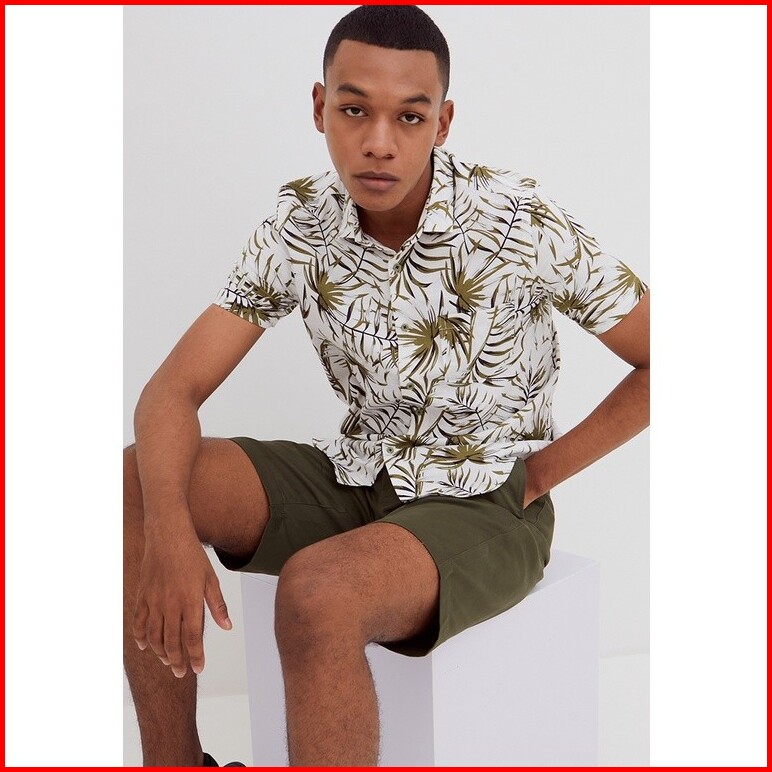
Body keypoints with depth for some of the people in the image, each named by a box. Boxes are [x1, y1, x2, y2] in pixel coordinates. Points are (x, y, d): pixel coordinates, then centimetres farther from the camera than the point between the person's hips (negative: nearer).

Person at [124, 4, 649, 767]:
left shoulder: (519, 224, -19)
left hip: (483, 505, -5)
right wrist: (169, 530, -29)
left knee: (315, 594, -35)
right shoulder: (300, 223, -7)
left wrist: (542, 471, -11)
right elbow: (175, 386, -10)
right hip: (355, 475, 5)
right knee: (132, 482, -13)